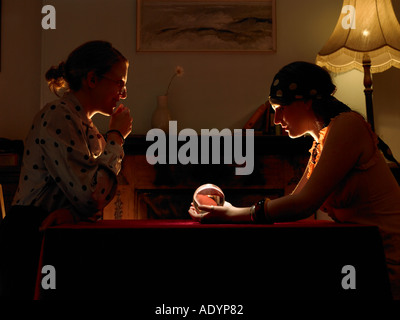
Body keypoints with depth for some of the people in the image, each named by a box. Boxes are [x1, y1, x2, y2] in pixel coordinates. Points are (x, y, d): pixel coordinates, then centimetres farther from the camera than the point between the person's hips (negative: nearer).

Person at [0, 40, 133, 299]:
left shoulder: (86, 126, 15)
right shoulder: (57, 116, -14)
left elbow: (95, 197, 8)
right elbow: (89, 195, -23)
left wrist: (71, 211, -16)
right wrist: (117, 137, -11)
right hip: (31, 242, -8)